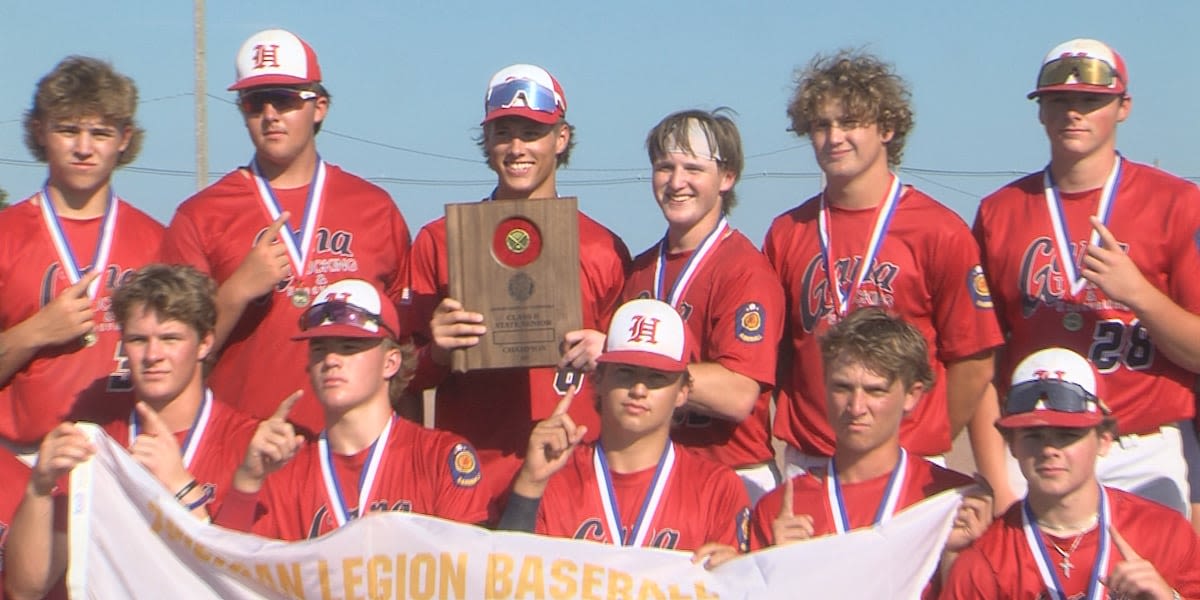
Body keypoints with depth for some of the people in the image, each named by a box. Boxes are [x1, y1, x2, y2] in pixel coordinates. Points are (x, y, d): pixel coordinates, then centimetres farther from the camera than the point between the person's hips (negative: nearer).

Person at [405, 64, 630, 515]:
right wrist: (436, 353, -11)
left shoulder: (603, 249, 7)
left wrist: (606, 355, -6)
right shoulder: (439, 240, 8)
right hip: (465, 478, 0)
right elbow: (407, 375, 10)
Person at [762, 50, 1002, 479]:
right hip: (805, 462, 3)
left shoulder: (940, 232, -5)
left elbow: (974, 362, -3)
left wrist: (925, 443, 0)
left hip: (907, 464, -3)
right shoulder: (787, 233, 7)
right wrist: (797, 430, 4)